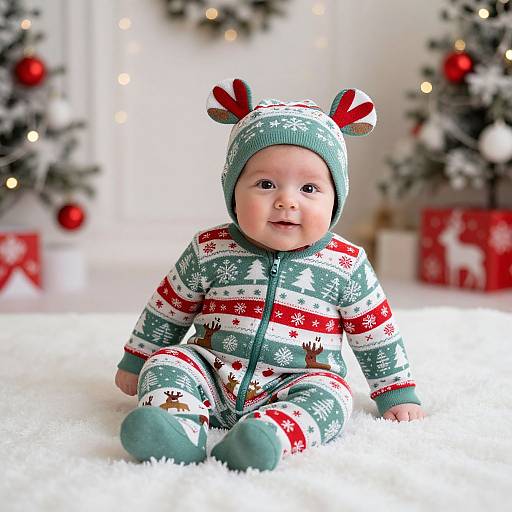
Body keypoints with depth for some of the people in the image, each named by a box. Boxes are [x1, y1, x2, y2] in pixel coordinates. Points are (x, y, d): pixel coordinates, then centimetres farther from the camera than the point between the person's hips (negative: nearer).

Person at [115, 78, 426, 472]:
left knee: (329, 396, -29)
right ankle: (178, 425, -44)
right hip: (212, 378, 2)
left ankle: (268, 433, -52)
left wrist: (399, 395, 10)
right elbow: (167, 311, 11)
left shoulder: (346, 266, -2)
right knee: (166, 362, -20)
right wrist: (136, 362, 19)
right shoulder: (210, 251, -1)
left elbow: (378, 335, 8)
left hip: (297, 388, -1)